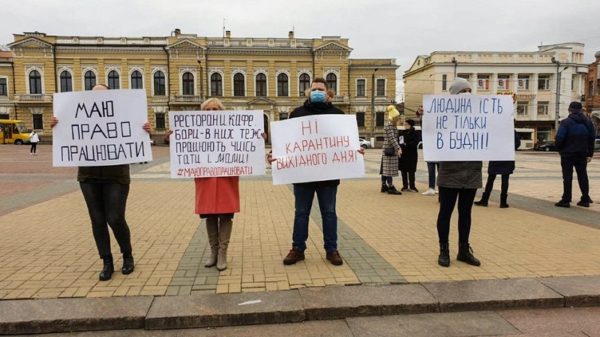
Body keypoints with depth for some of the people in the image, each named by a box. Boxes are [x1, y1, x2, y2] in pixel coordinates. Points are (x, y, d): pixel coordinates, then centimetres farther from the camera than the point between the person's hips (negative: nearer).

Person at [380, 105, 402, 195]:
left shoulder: (393, 126, 16)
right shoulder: (388, 126, -15)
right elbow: (392, 139, -24)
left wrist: (398, 148, 17)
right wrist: (398, 149, -30)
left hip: (390, 150, 10)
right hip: (389, 150, -10)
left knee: (385, 169, 12)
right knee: (389, 169, -8)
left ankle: (384, 186, 18)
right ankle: (391, 187, -6)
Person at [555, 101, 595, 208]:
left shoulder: (566, 122, -11)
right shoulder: (587, 122, 8)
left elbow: (559, 138, -17)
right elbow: (592, 138, 9)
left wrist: (559, 149, 0)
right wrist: (590, 154, 11)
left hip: (568, 153, -5)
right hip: (582, 154, 5)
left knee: (567, 177, -2)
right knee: (582, 176, 12)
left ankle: (566, 200, -3)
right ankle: (585, 199, 16)